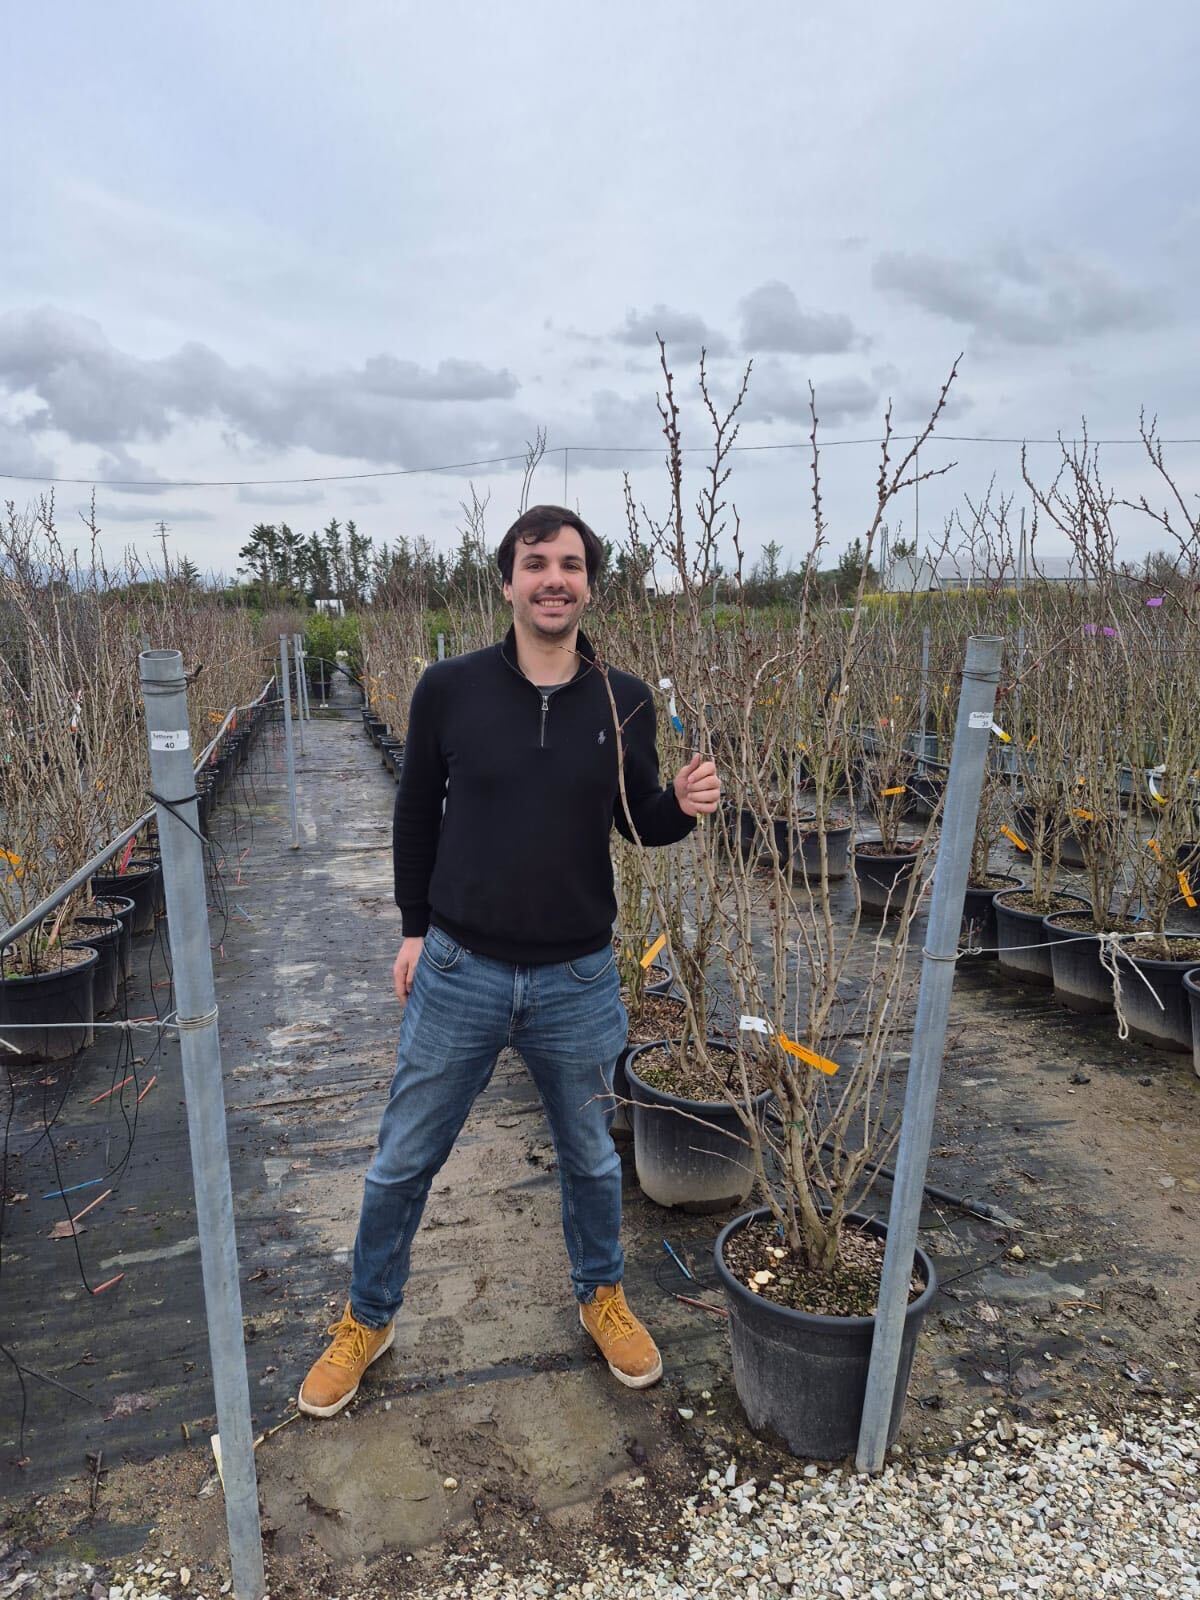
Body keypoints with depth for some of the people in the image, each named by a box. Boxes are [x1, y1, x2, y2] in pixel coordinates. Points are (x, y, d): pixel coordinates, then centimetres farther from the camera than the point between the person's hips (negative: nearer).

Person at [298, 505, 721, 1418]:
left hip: (577, 980, 1)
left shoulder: (625, 701, -6)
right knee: (404, 1161, 16)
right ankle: (369, 1319, 42)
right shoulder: (450, 688, -9)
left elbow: (639, 823, 6)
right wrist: (415, 926, 6)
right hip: (459, 973, 0)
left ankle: (602, 1297, 49)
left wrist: (684, 806, -16)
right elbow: (417, 813, 4)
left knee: (592, 1157, 21)